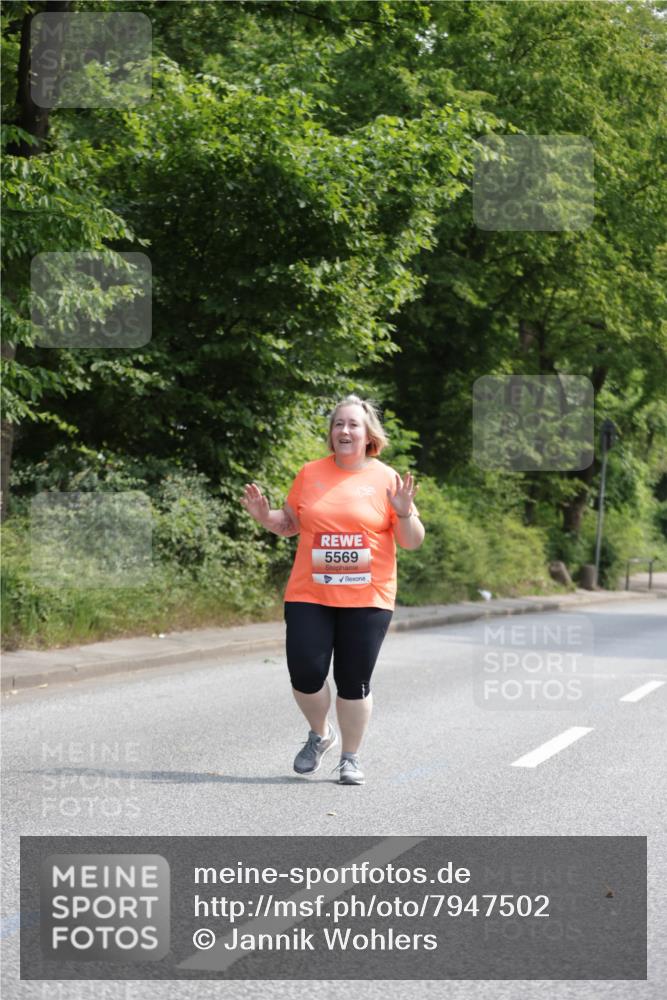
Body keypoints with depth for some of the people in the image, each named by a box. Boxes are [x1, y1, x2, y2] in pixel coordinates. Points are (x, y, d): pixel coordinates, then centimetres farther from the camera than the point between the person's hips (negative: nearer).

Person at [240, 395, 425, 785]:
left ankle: (351, 757, 18)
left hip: (367, 599, -2)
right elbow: (290, 524, 18)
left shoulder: (387, 479, 1)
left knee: (354, 682, 0)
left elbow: (413, 541, 2)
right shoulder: (310, 474, 7)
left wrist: (404, 512, -17)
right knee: (305, 674, -5)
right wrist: (264, 515, -1)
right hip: (309, 595, 2)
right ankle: (320, 734, 24)